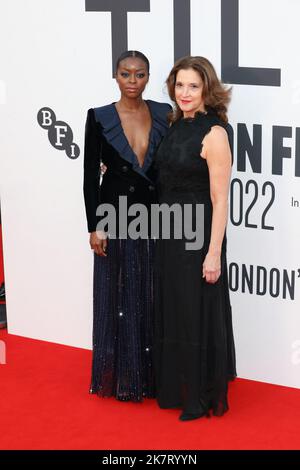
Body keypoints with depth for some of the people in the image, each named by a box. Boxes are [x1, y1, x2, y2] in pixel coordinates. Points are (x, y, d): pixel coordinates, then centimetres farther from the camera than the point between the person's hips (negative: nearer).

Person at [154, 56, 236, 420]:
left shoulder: (214, 133, -15)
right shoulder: (176, 125, 7)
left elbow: (220, 200, -17)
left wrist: (213, 253, -19)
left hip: (198, 234, -8)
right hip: (169, 232, 8)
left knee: (198, 314, 3)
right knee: (171, 310, 16)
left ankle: (203, 397, 18)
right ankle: (175, 387, 31)